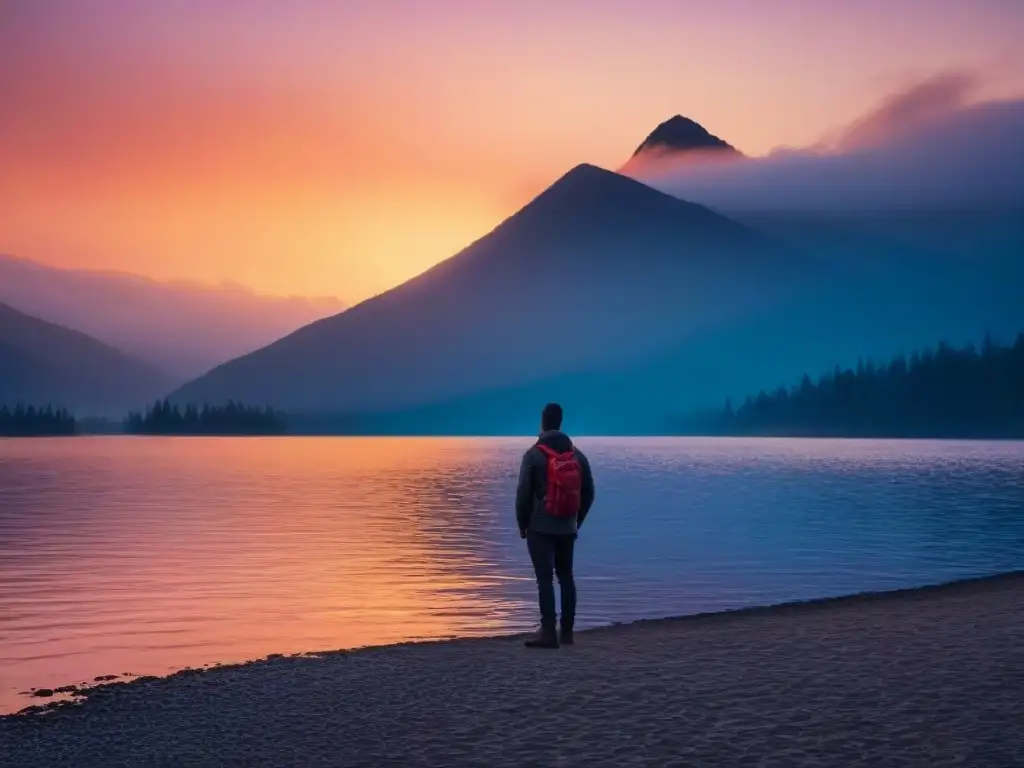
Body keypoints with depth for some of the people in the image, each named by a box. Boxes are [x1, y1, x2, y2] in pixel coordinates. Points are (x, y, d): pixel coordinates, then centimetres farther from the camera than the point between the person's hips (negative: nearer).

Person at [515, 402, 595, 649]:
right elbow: (588, 492, 8)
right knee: (566, 577, 12)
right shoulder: (577, 455, 6)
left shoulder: (533, 454, -9)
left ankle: (548, 633, -11)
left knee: (545, 578, -6)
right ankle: (567, 632, 14)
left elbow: (523, 492, -11)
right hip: (567, 528, 5)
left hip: (540, 527, -5)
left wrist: (522, 524, 1)